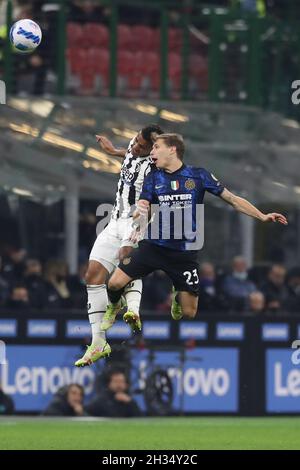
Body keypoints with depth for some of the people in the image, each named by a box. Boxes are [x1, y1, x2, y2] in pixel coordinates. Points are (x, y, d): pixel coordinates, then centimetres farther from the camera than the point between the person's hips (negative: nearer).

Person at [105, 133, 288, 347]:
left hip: (185, 252, -1)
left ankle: (178, 298, 37)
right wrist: (139, 213, -27)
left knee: (189, 313, -1)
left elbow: (232, 199, 3)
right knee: (115, 283, -15)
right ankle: (114, 306, 21)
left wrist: (262, 216, -4)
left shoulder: (199, 176, -1)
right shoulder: (153, 178, 5)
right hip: (154, 246, 1)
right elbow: (141, 209, -1)